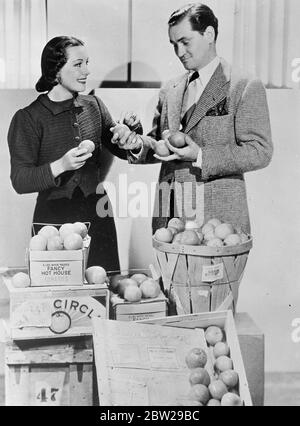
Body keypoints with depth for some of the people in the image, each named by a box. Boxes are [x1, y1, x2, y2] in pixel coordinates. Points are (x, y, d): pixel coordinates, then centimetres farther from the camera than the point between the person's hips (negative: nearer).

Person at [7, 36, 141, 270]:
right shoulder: (28, 118, -7)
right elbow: (20, 181, -11)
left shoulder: (94, 105, 6)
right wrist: (60, 166, -25)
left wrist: (130, 129, -5)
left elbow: (124, 150, 15)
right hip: (55, 220, -4)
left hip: (98, 216, 4)